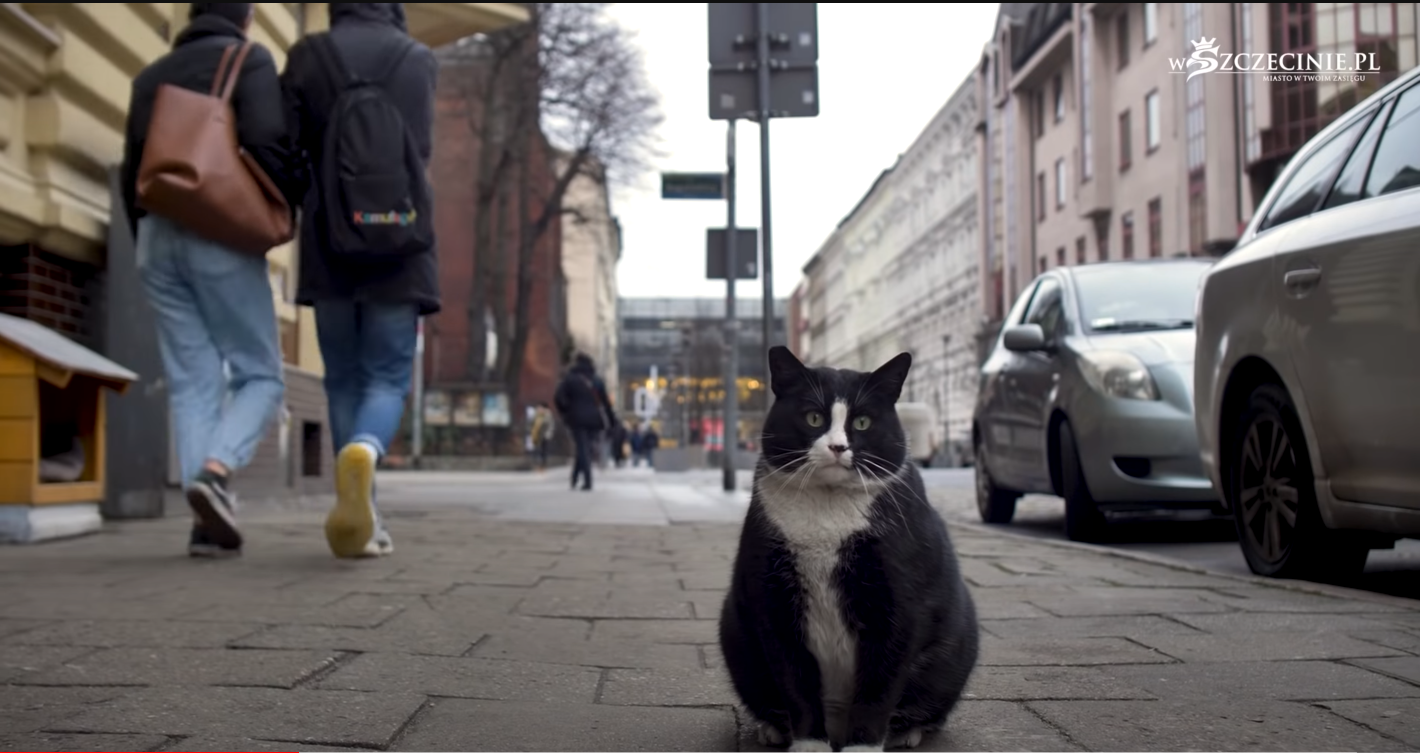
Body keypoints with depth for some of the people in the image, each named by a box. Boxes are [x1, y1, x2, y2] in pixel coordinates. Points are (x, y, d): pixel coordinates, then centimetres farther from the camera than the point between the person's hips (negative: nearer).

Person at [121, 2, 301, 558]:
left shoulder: (151, 76, 20)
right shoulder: (250, 60, 2)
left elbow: (132, 171, 17)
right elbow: (266, 144, -14)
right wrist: (292, 210, 1)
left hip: (158, 237, 5)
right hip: (221, 236, -5)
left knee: (192, 382, 4)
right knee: (260, 375, 2)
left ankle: (207, 524, -4)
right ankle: (216, 473, -23)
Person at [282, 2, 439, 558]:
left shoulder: (307, 57, 3)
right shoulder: (420, 60, 5)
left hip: (329, 248, 1)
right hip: (399, 249, -1)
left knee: (345, 382, 14)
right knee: (387, 382, 3)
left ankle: (362, 523, 8)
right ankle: (362, 453, -32)